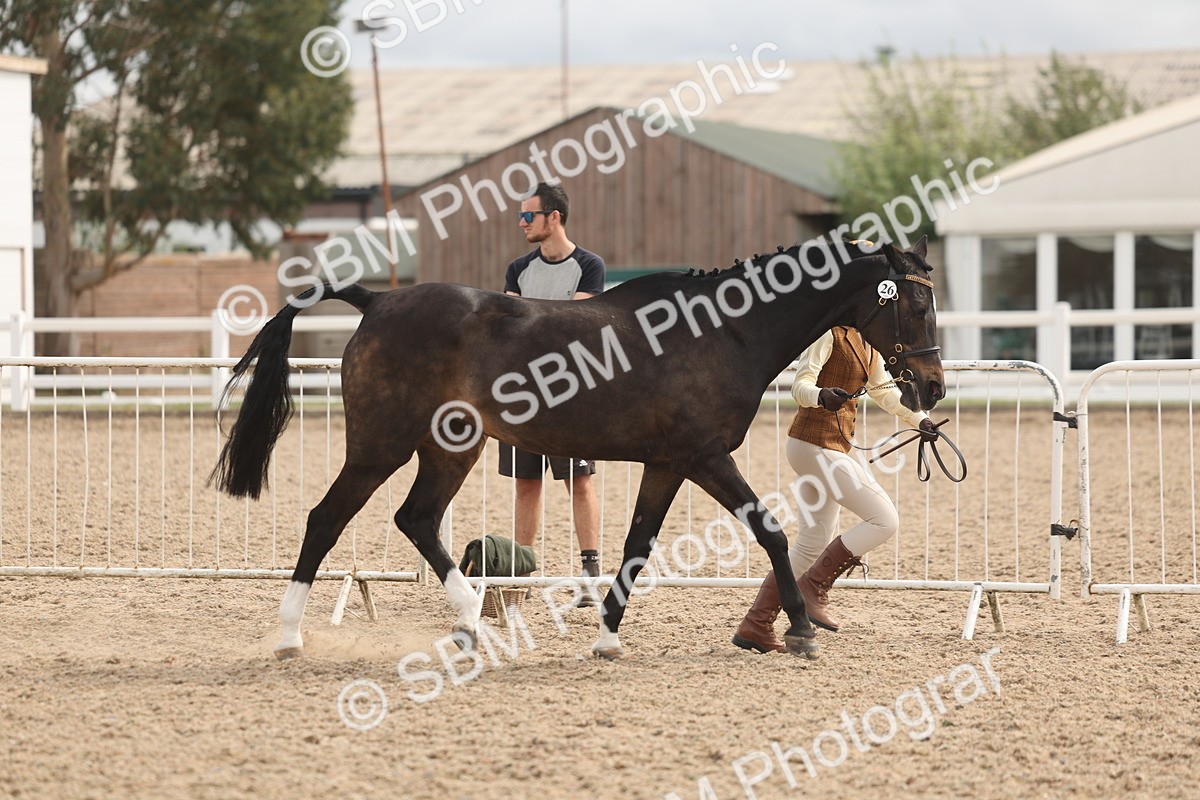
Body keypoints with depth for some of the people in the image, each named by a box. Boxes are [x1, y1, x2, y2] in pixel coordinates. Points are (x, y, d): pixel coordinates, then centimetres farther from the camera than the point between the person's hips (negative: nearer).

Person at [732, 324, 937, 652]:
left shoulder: (866, 341, 15)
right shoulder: (828, 333, -13)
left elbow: (882, 390, 27)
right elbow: (801, 385, -21)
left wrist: (919, 419, 20)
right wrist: (821, 396, -43)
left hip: (833, 449, 10)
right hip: (817, 446, -10)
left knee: (812, 545, 14)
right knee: (884, 520, -12)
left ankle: (755, 626, 16)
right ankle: (813, 588, -5)